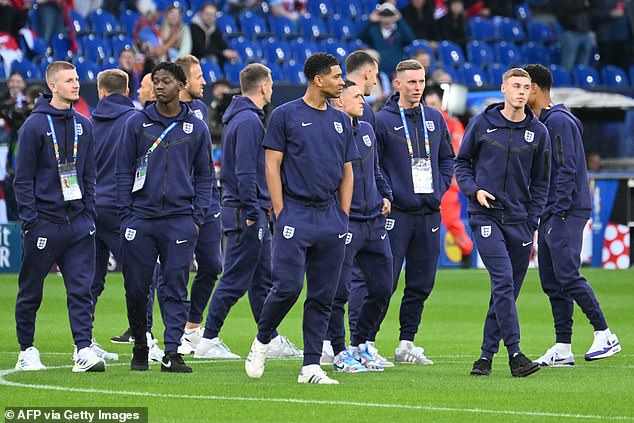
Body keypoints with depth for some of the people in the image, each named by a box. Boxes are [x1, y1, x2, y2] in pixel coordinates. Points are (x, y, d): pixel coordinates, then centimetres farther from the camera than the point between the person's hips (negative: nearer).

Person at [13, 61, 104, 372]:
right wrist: (30, 220, -12)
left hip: (78, 222, 4)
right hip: (44, 224, -4)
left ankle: (84, 349, -7)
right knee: (31, 291, 6)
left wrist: (89, 214, 8)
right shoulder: (35, 125, -5)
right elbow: (23, 179, -6)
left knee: (81, 288, -4)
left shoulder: (83, 126, 12)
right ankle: (27, 351, 16)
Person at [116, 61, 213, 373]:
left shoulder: (196, 128, 8)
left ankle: (172, 353, -3)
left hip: (180, 221, 0)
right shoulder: (137, 124, 6)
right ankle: (140, 347, 18)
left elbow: (204, 175, 13)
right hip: (140, 219, 0)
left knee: (175, 289, -4)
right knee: (136, 288, 2)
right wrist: (126, 214, 0)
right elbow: (125, 170, 8)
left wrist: (197, 217, 3)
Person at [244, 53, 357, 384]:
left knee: (323, 296, 3)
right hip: (295, 215, -5)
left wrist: (343, 217, 8)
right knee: (287, 287, -12)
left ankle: (311, 367, 6)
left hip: (330, 218, 5)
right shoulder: (286, 115, -1)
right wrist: (281, 214, -9)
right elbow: (272, 167, -3)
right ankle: (261, 342, 12)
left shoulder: (341, 121, 14)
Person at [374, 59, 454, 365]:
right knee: (386, 282, -9)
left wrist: (439, 188, 7)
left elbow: (447, 159, 20)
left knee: (422, 283, 7)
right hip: (396, 213, -5)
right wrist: (387, 194, -11)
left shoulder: (435, 119, 12)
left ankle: (406, 344, 15)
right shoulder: (383, 120, -4)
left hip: (429, 213, 5)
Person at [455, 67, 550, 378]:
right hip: (485, 215, -3)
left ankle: (487, 354, 14)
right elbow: (462, 163, 12)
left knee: (508, 291, 4)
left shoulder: (538, 132, 7)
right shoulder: (482, 124, 2)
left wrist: (531, 224, 5)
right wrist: (473, 189, -6)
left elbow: (540, 182, 12)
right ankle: (514, 353, -19)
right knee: (503, 281, -17)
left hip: (519, 221, 3)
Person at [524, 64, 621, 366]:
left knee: (567, 275, -16)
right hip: (549, 214, 10)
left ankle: (605, 335, -13)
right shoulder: (540, 123, 19)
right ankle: (562, 349, 8)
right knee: (551, 282, 7)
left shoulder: (559, 120, -11)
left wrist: (559, 212, -21)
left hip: (567, 211, -10)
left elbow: (567, 169, -17)